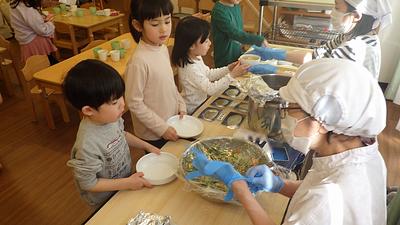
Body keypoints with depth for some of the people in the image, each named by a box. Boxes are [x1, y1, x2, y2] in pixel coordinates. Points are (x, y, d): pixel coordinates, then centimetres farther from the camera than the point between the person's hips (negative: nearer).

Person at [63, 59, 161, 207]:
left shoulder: (111, 117, -19)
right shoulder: (88, 145, -39)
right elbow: (88, 184, -26)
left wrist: (147, 146, -6)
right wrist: (128, 183, -25)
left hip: (126, 178, 6)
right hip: (107, 200, -6)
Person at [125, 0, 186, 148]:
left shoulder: (163, 49, -3)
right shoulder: (139, 60, -27)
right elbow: (134, 103, -22)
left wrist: (181, 105, 1)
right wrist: (161, 128, -18)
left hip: (172, 124, 7)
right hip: (153, 135, -7)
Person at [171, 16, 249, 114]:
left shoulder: (196, 57, -2)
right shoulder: (190, 68, -30)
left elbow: (209, 74, 11)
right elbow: (211, 89, -29)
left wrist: (227, 69, -2)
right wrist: (231, 75, -29)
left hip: (201, 102, 8)